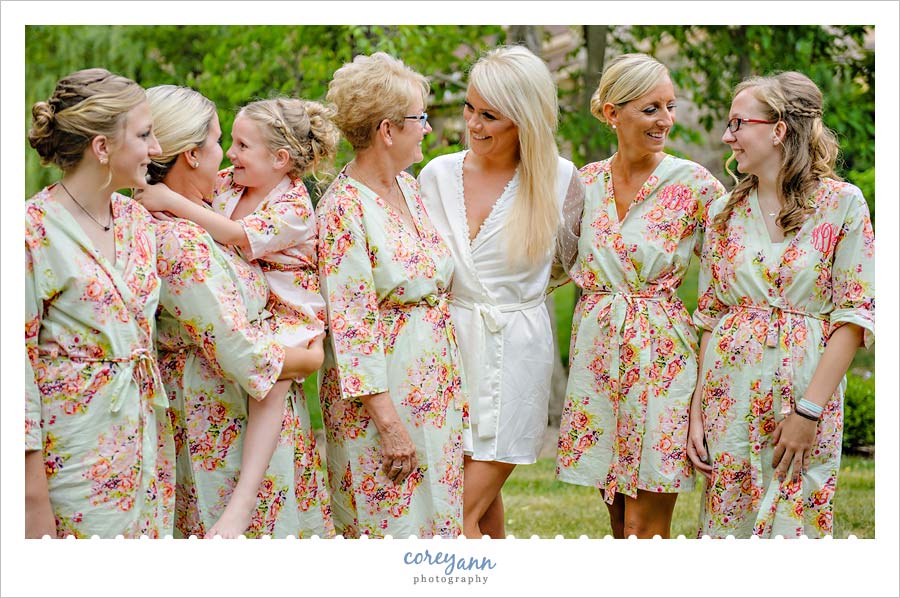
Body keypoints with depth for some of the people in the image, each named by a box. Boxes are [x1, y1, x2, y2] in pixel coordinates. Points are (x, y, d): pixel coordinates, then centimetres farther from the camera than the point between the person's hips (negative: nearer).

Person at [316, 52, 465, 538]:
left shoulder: (407, 187, 9)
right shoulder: (343, 209, -16)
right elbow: (352, 327, -18)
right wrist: (389, 421, -20)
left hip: (435, 387, 8)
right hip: (381, 394, -8)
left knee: (437, 518, 11)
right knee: (391, 524, -2)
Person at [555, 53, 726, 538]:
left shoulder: (694, 184, -7)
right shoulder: (587, 181, 6)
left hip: (662, 352, -4)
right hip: (597, 350, 4)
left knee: (644, 526, -4)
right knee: (618, 516, 11)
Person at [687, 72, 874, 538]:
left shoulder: (842, 204, -4)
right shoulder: (725, 212, 8)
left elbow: (854, 315, -7)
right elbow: (709, 316, 10)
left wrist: (808, 409, -14)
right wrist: (696, 410, 0)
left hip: (807, 387, -3)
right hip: (729, 391, 3)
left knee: (793, 525, -1)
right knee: (725, 523, 5)